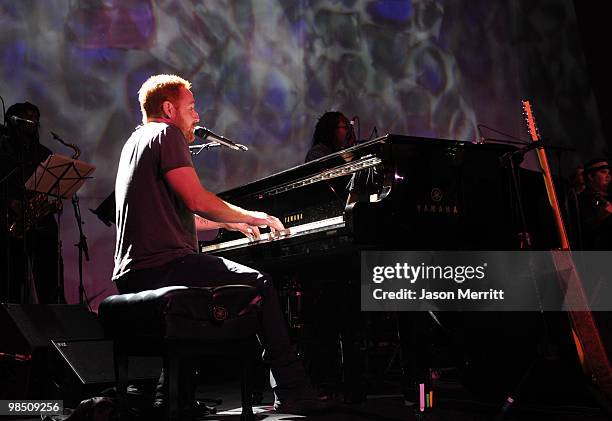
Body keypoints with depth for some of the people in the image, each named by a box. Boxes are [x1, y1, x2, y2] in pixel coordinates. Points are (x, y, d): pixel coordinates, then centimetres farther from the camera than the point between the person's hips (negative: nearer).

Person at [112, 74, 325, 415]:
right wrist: (251, 216, -1)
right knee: (260, 284, -3)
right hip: (165, 267, -10)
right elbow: (197, 200, -15)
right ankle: (294, 393, -6)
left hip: (132, 276, 10)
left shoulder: (136, 141, 25)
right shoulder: (166, 134, -3)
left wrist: (230, 222, 34)